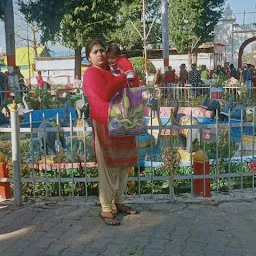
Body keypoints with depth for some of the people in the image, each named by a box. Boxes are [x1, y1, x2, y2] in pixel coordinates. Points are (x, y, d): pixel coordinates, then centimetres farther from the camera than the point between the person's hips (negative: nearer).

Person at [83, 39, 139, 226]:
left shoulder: (110, 71, 19)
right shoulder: (91, 73, -8)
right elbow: (105, 94, -24)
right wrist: (123, 77, -16)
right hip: (105, 125, -9)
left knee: (124, 165, 11)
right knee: (108, 168, -7)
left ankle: (118, 202, 23)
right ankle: (106, 209, 2)